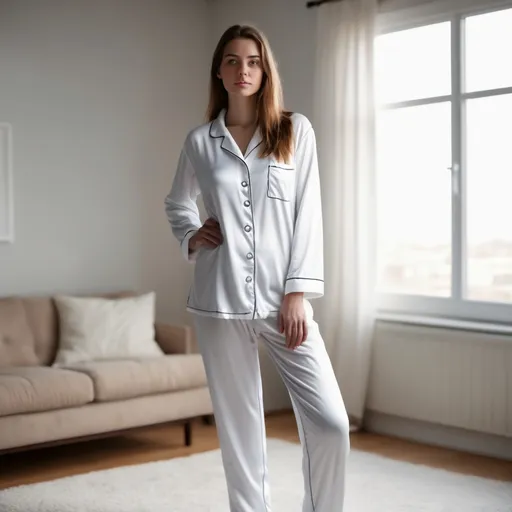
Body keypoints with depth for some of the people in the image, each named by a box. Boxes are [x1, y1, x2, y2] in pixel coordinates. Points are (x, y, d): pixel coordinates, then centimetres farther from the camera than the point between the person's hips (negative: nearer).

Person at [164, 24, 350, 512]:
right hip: (220, 301, 1)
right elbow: (176, 203, 25)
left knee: (330, 423, -8)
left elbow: (308, 212, -1)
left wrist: (298, 292, -8)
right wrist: (190, 236, 4)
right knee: (238, 425, 7)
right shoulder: (200, 141, 8)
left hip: (282, 298, -1)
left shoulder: (296, 130, 4)